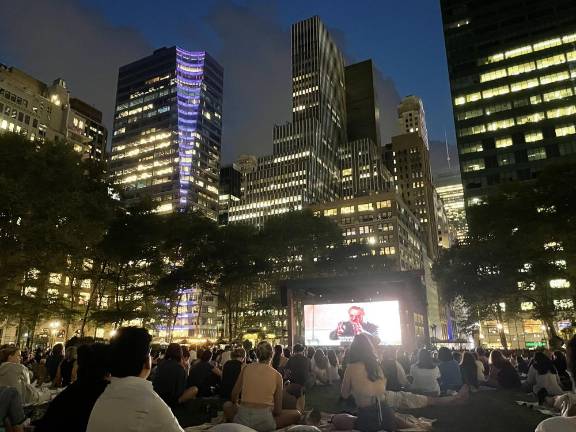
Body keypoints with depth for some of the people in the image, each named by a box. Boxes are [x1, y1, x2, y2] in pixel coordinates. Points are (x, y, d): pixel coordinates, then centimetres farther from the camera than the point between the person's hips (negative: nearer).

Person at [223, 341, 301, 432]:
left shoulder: (246, 368, 4)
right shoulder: (277, 375, 0)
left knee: (227, 405, 33)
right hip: (264, 421, -3)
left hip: (242, 420, 3)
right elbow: (278, 410, 1)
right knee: (296, 414, 17)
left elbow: (234, 395, 12)